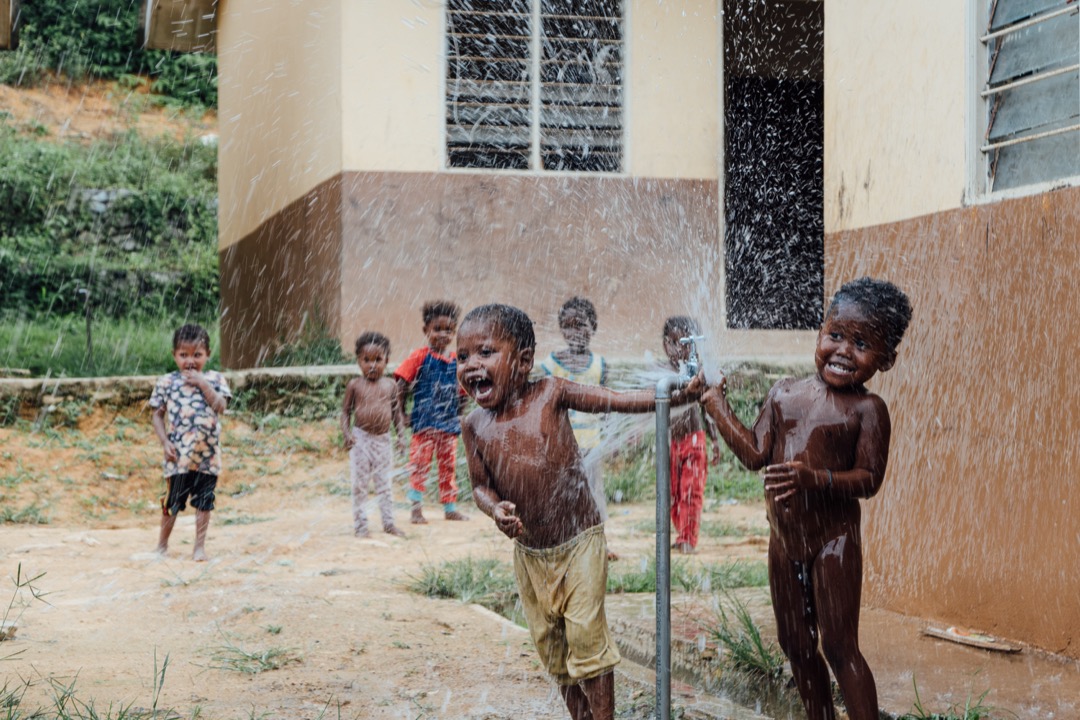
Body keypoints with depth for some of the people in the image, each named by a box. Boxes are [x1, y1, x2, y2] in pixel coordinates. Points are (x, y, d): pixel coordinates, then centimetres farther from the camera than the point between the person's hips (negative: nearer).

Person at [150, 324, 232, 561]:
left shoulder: (214, 379, 3)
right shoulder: (166, 382, 1)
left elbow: (220, 407, -9)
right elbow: (157, 414, 4)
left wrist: (203, 384, -16)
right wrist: (165, 442, -6)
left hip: (207, 455, 1)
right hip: (178, 455, -1)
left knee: (204, 501, 7)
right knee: (173, 501, 6)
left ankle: (200, 546, 16)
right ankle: (162, 544, 21)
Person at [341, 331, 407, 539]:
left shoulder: (390, 386, 4)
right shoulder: (355, 385, -3)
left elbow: (396, 412, 11)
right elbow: (346, 411, 1)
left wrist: (400, 436, 4)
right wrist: (346, 434, -11)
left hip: (383, 440, 2)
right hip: (361, 439, -2)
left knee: (385, 484, 9)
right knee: (360, 484, 2)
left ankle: (389, 523, 17)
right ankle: (360, 524, 9)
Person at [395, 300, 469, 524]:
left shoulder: (456, 361, 7)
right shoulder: (420, 357, -6)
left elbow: (461, 393, 17)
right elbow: (402, 384, -7)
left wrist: (459, 416, 12)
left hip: (449, 423, 5)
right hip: (424, 422, -5)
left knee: (448, 465, 12)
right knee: (420, 464, -3)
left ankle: (450, 507, 21)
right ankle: (416, 508, 0)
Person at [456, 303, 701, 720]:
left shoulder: (550, 395, -12)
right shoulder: (475, 425, -3)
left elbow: (616, 400, -10)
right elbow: (480, 484, 3)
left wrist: (676, 396, -21)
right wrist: (495, 510, -19)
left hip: (579, 544, -4)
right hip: (529, 554, 4)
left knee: (586, 639, -6)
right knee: (550, 645, 14)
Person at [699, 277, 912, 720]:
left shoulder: (867, 410, -11)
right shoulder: (784, 395, 5)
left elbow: (868, 480, -17)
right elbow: (756, 455, 6)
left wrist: (815, 479, -33)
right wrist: (716, 405, 8)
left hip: (834, 540, -6)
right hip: (784, 540, 6)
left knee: (839, 646, -3)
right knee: (796, 645, 15)